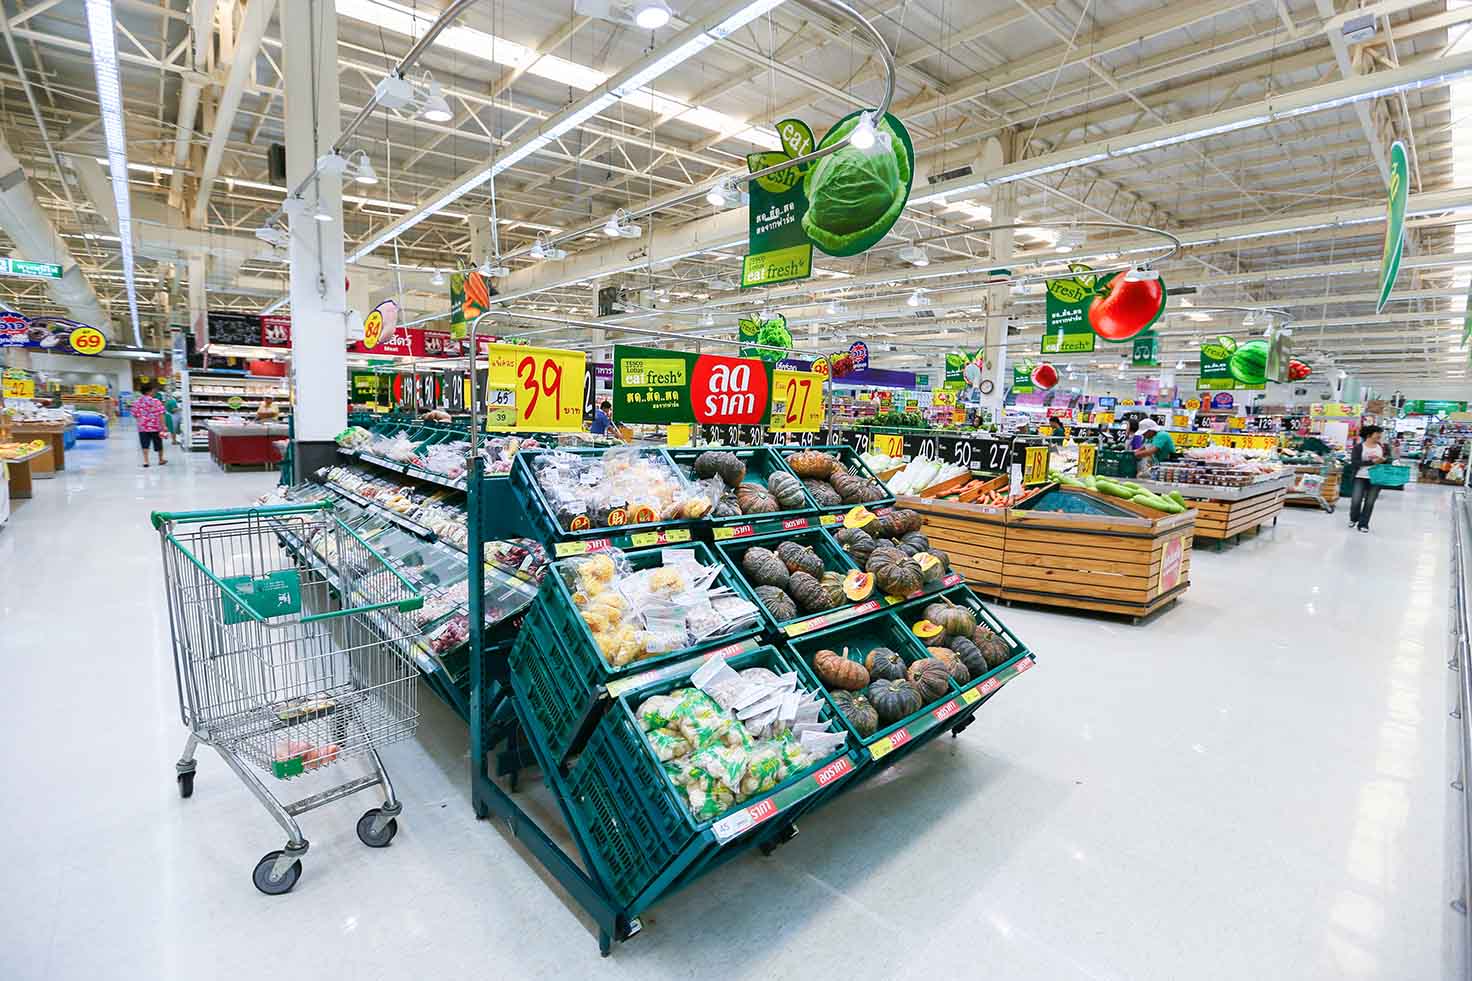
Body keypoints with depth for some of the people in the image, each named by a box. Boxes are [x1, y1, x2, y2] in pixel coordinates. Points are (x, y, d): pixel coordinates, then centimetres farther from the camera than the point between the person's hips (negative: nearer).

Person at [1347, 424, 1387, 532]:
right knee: (1356, 500, -8)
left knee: (1370, 502, 2)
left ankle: (1363, 524, 12)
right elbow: (1354, 462, -13)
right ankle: (1353, 519, 19)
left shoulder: (1382, 447, 7)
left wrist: (1383, 460, -11)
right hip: (1361, 477, -3)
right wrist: (1372, 461, -20)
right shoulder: (1358, 447, -4)